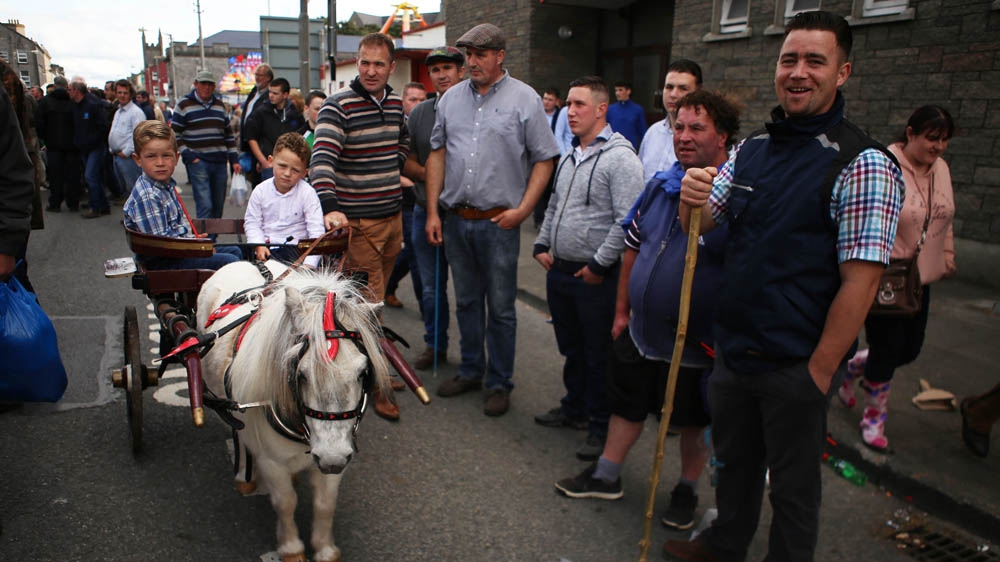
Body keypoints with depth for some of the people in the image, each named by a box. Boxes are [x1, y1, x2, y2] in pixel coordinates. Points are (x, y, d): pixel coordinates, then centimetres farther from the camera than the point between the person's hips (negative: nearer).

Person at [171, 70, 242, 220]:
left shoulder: (219, 105, 16)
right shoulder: (184, 105, 1)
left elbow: (229, 133, 20)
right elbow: (175, 134, -1)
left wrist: (234, 160, 13)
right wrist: (189, 156, -11)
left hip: (220, 162, 5)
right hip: (198, 162, -5)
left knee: (218, 206, 9)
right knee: (204, 206, -13)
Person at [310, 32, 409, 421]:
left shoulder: (395, 102, 10)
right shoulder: (339, 105, -12)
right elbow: (322, 158, -25)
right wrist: (330, 207, -40)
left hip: (393, 216, 7)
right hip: (358, 221, -7)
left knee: (377, 299, 17)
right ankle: (374, 387, 9)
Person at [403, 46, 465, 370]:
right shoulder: (419, 114, 11)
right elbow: (407, 162, 10)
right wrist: (429, 174, -9)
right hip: (426, 210, 4)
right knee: (431, 285, 13)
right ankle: (435, 344, 29)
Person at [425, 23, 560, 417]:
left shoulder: (524, 99, -3)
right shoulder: (452, 98, 9)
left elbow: (544, 159, -3)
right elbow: (437, 154, 11)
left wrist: (523, 209, -12)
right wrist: (433, 212, 5)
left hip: (499, 221, -4)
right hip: (456, 219, 4)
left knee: (501, 308, 3)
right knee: (466, 302, 16)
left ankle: (499, 383, 18)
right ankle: (471, 371, 32)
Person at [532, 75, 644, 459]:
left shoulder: (619, 157, -14)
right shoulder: (569, 157, 14)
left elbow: (627, 220, -21)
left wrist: (599, 264, -18)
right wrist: (542, 245, 14)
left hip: (595, 277, -8)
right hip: (559, 271, 8)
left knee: (598, 355, 4)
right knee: (571, 348, 21)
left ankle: (601, 426, 17)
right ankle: (574, 407, 37)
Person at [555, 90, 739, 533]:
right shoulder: (661, 185, 2)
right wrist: (622, 309, 13)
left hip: (698, 342, -5)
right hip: (641, 329, 5)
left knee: (693, 422, 15)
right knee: (627, 405, 20)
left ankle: (687, 491, 39)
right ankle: (606, 476, 40)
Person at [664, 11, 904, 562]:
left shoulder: (862, 164, -15)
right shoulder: (751, 149, 5)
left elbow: (859, 282, -18)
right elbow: (702, 225, 11)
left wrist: (819, 371, -17)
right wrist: (692, 199, -12)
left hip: (796, 366, -6)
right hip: (732, 350, 6)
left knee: (793, 484, 13)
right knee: (733, 459, 25)